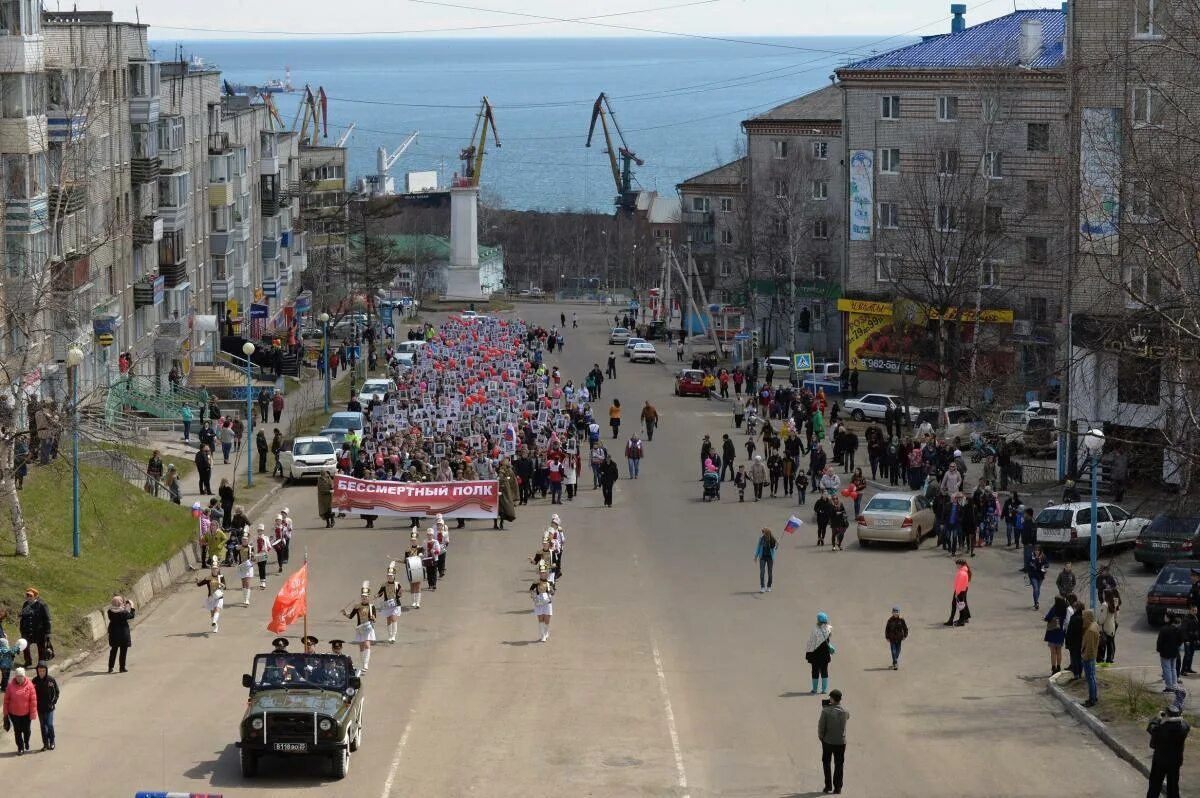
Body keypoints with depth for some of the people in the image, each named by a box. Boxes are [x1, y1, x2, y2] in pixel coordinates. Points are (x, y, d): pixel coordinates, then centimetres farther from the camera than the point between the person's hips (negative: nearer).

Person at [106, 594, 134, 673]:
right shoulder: (123, 612, -22)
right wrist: (132, 607, 6)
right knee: (123, 650, 9)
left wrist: (124, 606, 13)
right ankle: (122, 667, 13)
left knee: (114, 649, 18)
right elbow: (131, 616, -6)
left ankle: (110, 667, 21)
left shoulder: (110, 611, -8)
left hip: (113, 633, 5)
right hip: (123, 633, -5)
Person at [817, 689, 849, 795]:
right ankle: (837, 787, 10)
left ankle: (828, 785, 14)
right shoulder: (845, 711, -6)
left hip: (828, 741, -2)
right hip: (841, 742, 2)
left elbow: (821, 725, -13)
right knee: (839, 765, 10)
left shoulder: (826, 711, -16)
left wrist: (821, 737, 6)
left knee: (826, 763, 15)